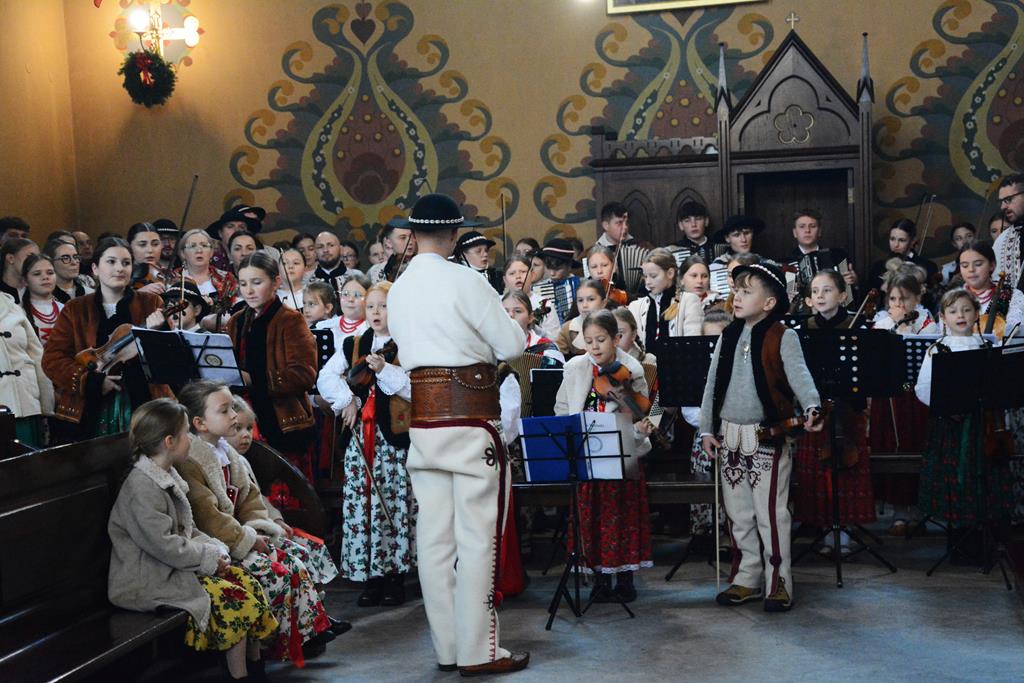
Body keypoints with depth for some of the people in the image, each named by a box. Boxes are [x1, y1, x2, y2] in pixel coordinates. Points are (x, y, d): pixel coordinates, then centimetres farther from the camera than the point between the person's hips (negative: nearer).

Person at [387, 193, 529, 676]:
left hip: (423, 414, 6)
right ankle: (478, 651, 4)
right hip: (470, 416, -6)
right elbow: (514, 345, -7)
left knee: (434, 536, 8)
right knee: (477, 536, -1)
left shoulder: (398, 289, 9)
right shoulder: (464, 282, -10)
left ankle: (447, 646, 17)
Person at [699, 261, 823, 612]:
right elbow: (712, 385, 11)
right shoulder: (728, 338, 9)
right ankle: (747, 579, 24)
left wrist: (811, 406, -38)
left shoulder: (783, 338, -6)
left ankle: (778, 583, 10)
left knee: (771, 513, -2)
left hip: (769, 438, -6)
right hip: (729, 438, 6)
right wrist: (707, 429, 6)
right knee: (738, 514, 12)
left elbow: (799, 375, -19)